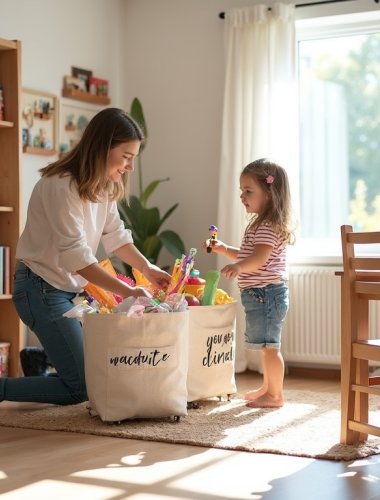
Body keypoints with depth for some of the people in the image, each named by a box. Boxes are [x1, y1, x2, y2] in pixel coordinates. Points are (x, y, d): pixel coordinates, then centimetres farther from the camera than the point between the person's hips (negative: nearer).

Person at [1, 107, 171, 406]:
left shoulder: (103, 186, 6)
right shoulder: (61, 186, -24)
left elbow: (115, 235, 10)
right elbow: (75, 256, -28)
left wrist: (148, 269, -4)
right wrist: (128, 292, -30)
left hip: (71, 289, 9)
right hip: (42, 289, -9)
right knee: (79, 387, -10)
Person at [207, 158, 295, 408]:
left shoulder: (269, 226, -17)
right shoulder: (260, 224, 18)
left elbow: (258, 258, -31)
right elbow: (247, 256, 25)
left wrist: (238, 267, -47)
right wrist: (224, 249, 16)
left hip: (266, 292, -11)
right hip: (260, 294, 11)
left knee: (269, 345, -6)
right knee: (266, 345, 20)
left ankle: (275, 395, 1)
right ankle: (268, 388, 32)